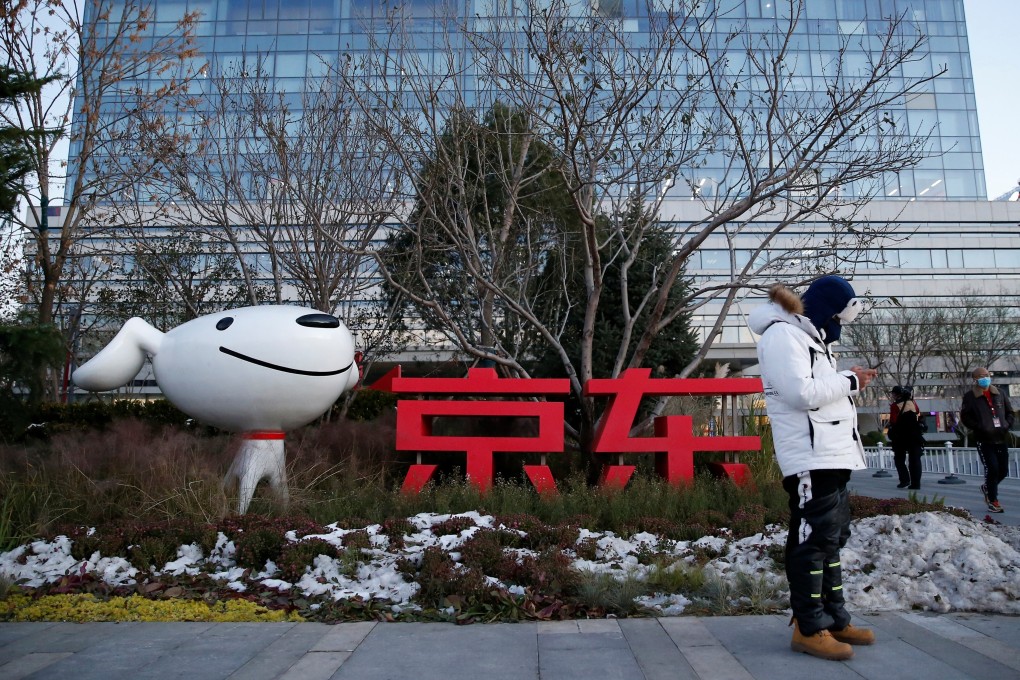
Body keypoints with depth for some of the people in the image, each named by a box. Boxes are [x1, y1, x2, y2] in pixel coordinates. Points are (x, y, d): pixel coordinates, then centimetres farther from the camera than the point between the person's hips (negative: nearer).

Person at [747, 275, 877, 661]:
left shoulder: (808, 337, 22)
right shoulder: (781, 335, -11)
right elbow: (801, 393, -20)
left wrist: (849, 382, 8)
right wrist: (849, 381, -9)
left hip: (832, 455, 11)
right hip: (810, 458, -11)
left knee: (832, 538, 15)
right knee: (813, 539, -7)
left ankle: (835, 619, 24)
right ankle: (809, 628, 1)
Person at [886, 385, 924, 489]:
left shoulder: (895, 406, -9)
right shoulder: (913, 403, 3)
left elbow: (893, 421, -13)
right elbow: (918, 416, 11)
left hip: (901, 436, -3)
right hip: (915, 435, 3)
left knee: (899, 458, 9)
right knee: (915, 459, 6)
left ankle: (905, 480, -5)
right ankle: (915, 483, 3)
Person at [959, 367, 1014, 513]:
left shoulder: (1000, 393, 11)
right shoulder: (970, 396, -2)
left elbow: (1009, 412, 18)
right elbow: (965, 417, -2)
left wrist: (1007, 425, 1)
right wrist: (979, 428, -13)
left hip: (1001, 438, 5)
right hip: (984, 439, -5)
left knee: (1003, 469, 7)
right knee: (992, 468, -9)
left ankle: (987, 487, 35)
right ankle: (993, 501, 5)